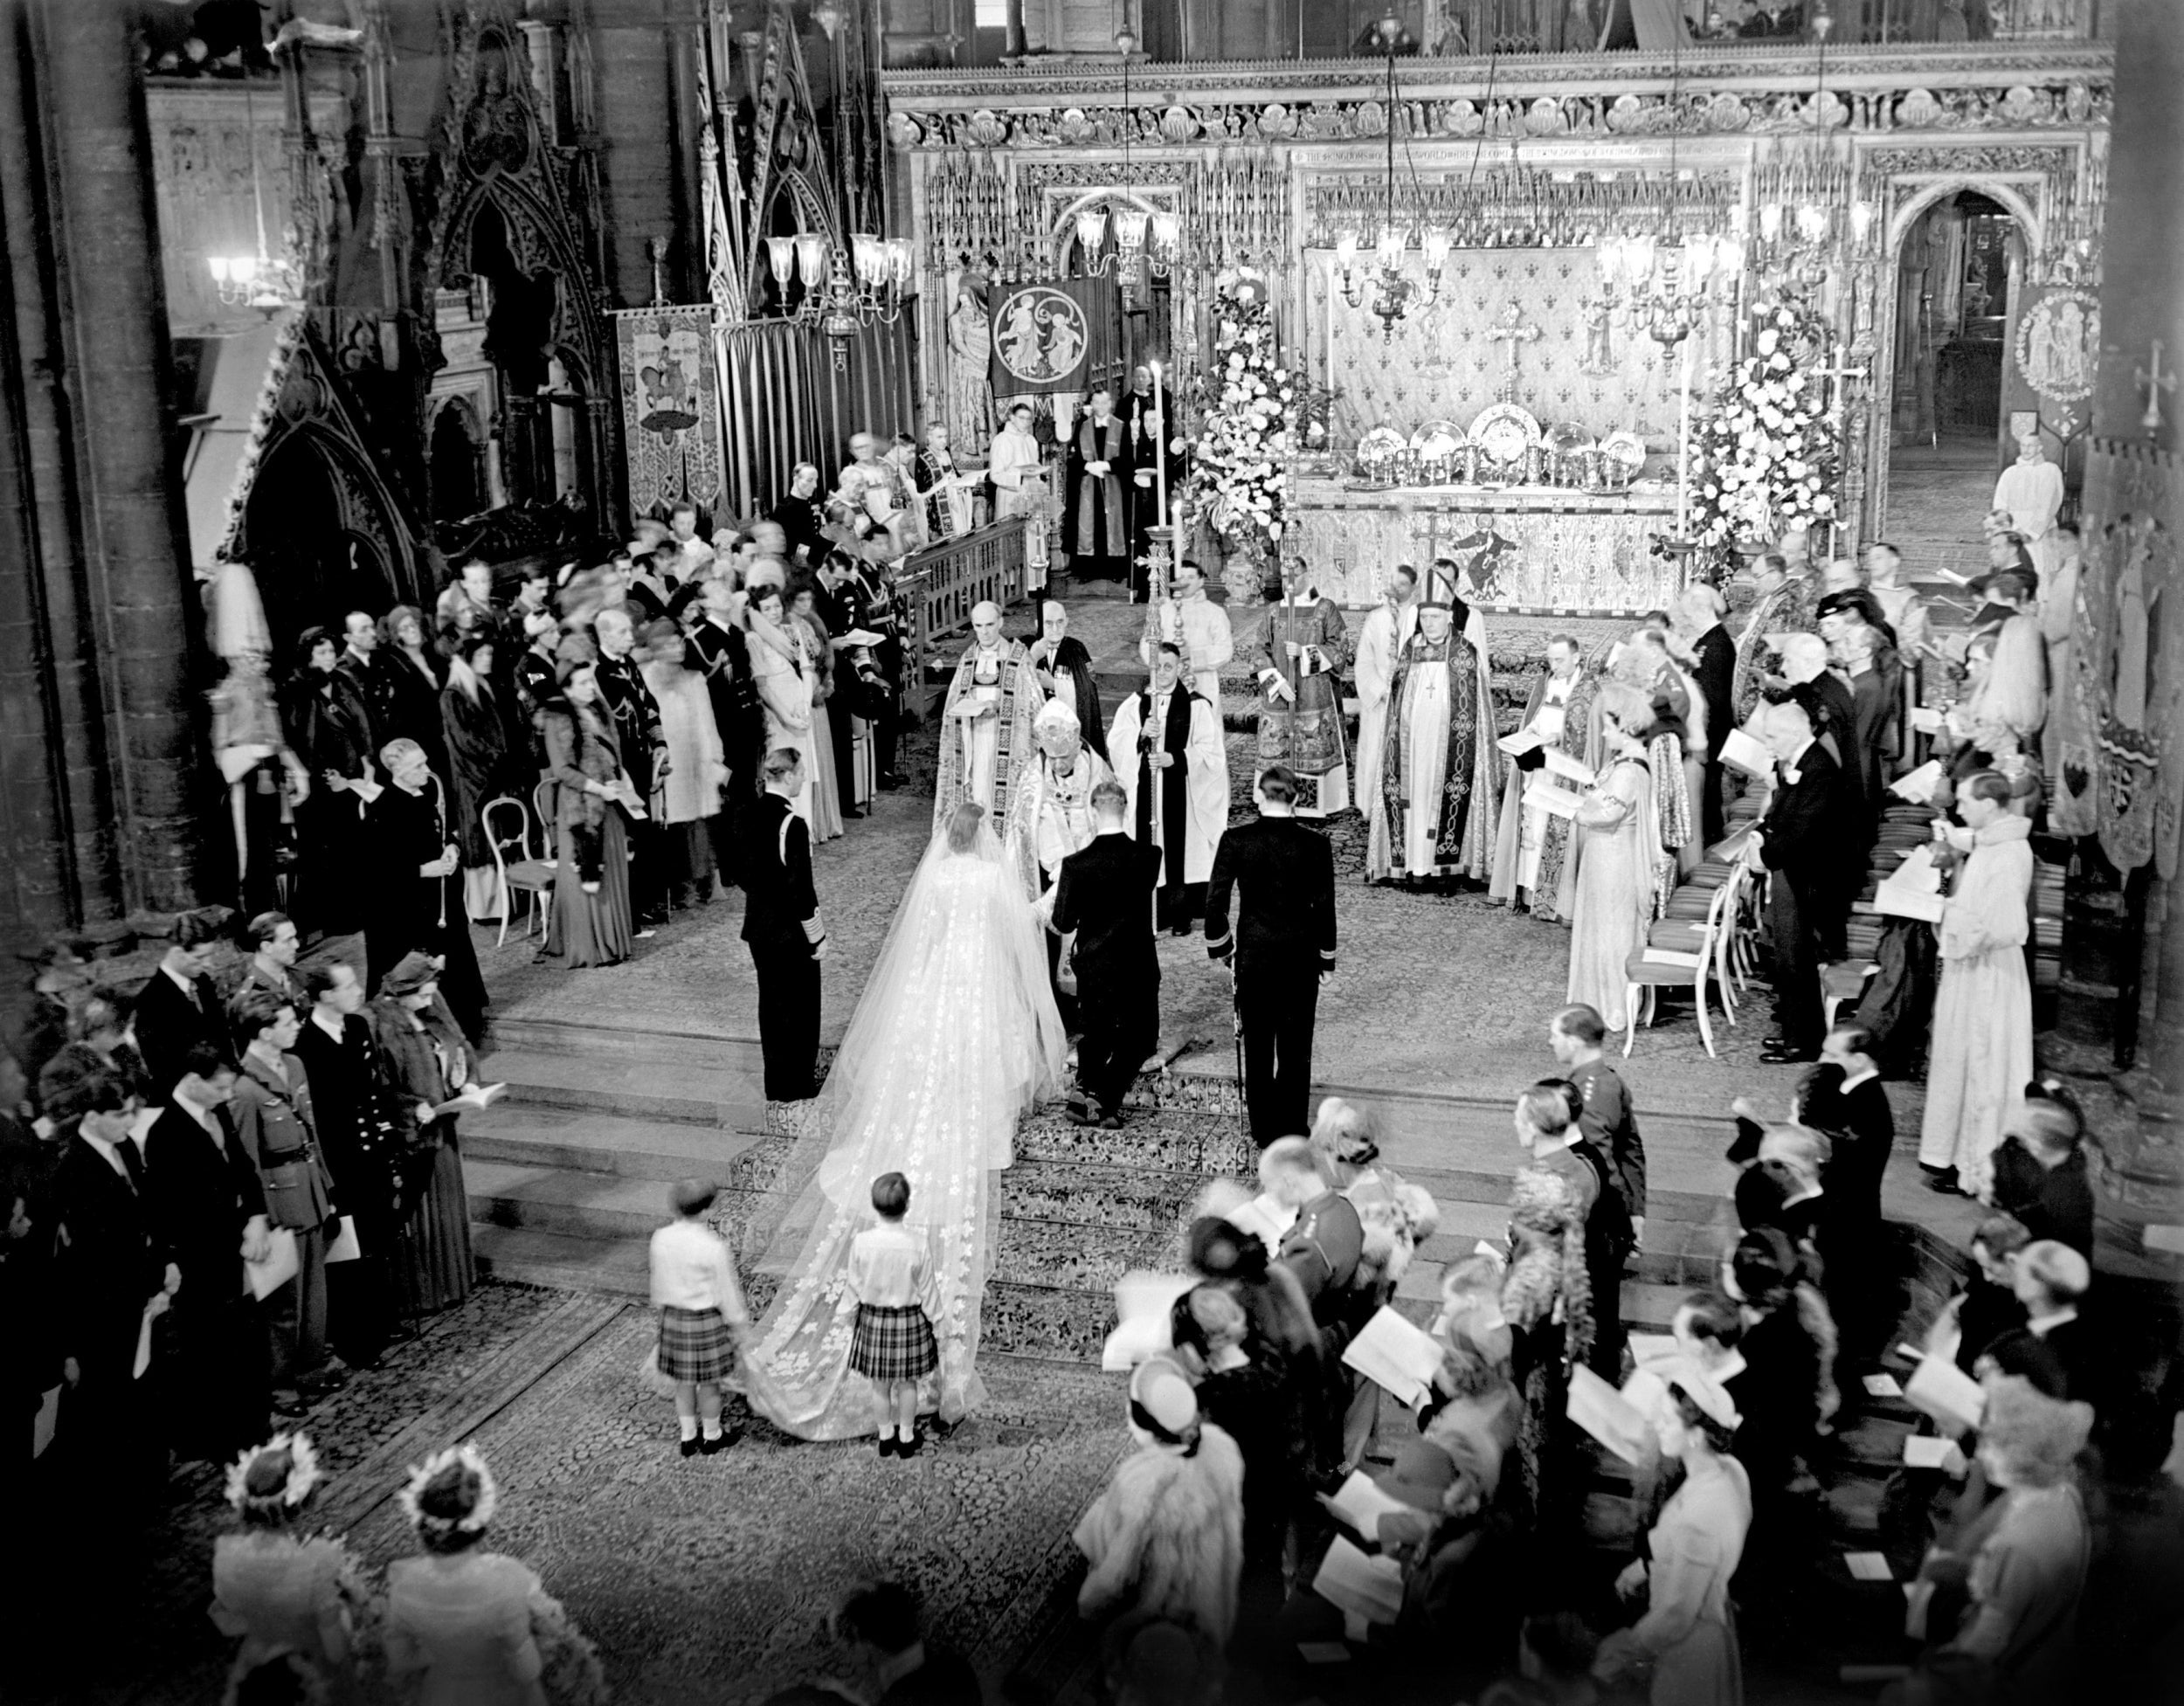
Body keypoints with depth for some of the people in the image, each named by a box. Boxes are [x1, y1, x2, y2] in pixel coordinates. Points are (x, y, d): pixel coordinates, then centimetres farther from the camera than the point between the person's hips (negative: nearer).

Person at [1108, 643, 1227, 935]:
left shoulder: (1196, 706, -1)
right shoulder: (1135, 703, 7)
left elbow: (1209, 750, -5)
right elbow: (1114, 743, 1)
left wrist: (1175, 758, -18)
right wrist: (1141, 735, -18)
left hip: (1181, 789, -2)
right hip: (1144, 787, 2)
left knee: (1180, 851, -2)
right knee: (1149, 848, 2)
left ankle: (1181, 916, 8)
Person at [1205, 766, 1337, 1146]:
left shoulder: (1235, 840, -10)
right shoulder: (1315, 846, -10)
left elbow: (1215, 901, -7)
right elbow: (1324, 908, -6)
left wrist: (1220, 948, 8)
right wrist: (1326, 960, 6)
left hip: (1253, 955, 1)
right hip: (1300, 957, 0)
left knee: (1257, 1047, 12)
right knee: (1295, 1047, 11)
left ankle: (1263, 1131, 19)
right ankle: (1292, 1127, 15)